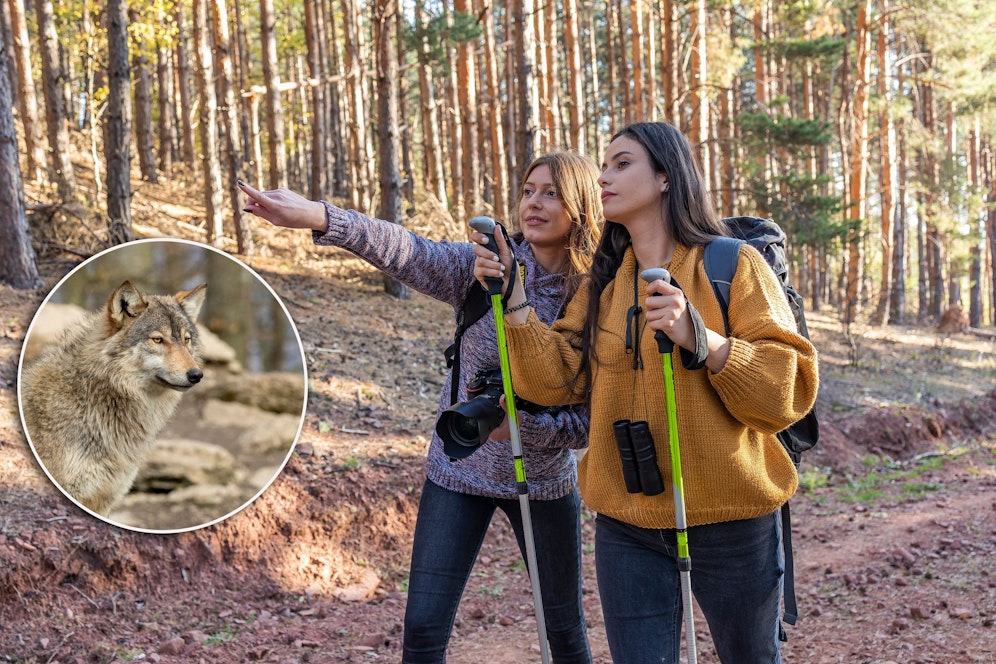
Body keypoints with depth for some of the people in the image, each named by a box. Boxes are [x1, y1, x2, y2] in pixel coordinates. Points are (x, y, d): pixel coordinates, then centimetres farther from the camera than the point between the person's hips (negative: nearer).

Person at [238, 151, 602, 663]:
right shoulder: (483, 268, -11)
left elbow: (591, 423, -11)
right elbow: (406, 251, -30)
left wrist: (524, 423, -29)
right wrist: (317, 216, -47)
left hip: (543, 482, 0)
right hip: (459, 471, 0)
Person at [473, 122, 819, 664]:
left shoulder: (731, 265, -6)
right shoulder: (604, 282, 11)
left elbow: (788, 389, -14)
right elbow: (559, 380, 1)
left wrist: (698, 338, -27)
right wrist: (513, 297, -8)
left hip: (728, 518, -3)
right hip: (627, 522, 3)